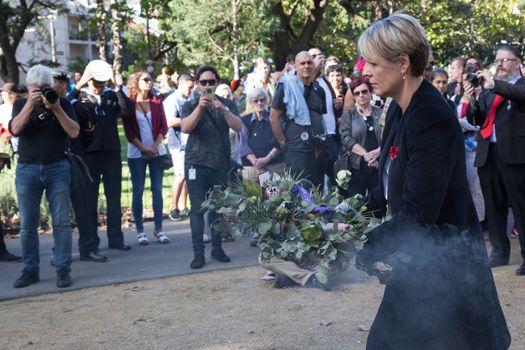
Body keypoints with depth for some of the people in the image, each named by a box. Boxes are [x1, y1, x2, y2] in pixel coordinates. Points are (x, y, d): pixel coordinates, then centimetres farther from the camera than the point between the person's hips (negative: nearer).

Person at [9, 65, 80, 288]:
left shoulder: (62, 103, 4)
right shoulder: (21, 104, 7)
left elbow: (74, 132, -7)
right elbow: (15, 129, -11)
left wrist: (56, 109, -16)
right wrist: (30, 104, -18)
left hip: (58, 168, -1)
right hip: (27, 169, 1)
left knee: (62, 221, -2)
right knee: (27, 224, 2)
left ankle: (63, 269, 3)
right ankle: (30, 270, 12)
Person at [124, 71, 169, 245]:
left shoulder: (157, 101, 7)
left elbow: (163, 126, 4)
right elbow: (128, 131, -4)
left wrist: (155, 146, -9)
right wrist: (144, 148, -10)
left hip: (156, 151, 3)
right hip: (136, 152, -3)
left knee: (157, 190, 3)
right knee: (138, 190, 0)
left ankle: (159, 229, 8)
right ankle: (140, 231, 5)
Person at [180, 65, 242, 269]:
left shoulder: (226, 104, 9)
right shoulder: (190, 105, 6)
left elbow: (238, 127, -7)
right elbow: (185, 128, -13)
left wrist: (223, 109, -22)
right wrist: (199, 108, -27)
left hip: (221, 163, 2)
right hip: (196, 163, -2)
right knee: (197, 209, -4)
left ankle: (217, 248, 17)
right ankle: (198, 252, -2)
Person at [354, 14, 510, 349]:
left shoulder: (432, 121, -25)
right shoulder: (402, 110, 3)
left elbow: (415, 215, -27)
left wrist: (357, 250, -23)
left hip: (446, 265, -9)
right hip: (419, 261, 9)